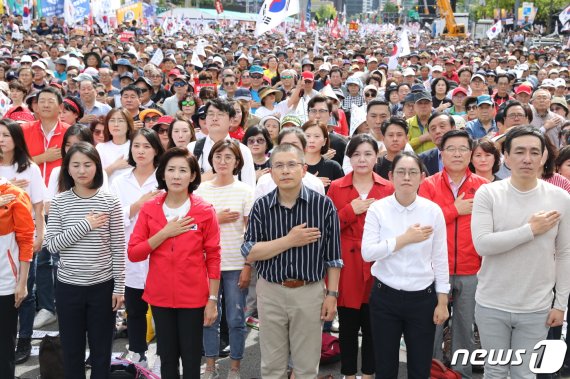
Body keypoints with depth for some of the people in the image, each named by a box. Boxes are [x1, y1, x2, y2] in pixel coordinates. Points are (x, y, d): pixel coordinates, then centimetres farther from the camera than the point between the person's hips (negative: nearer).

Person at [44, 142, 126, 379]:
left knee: (101, 351, 10)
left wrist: (119, 287, -4)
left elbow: (118, 248, -3)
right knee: (71, 351, 11)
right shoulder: (59, 202, -2)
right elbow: (51, 245, -9)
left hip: (102, 286, -1)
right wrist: (85, 225, -17)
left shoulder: (109, 202, -5)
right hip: (68, 287, 1)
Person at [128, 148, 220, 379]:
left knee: (191, 358, 6)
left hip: (193, 298, -2)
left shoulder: (205, 211, -6)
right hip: (160, 297, 2)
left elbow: (213, 257, -4)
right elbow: (133, 254, -4)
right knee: (167, 357, 13)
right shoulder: (149, 209, 0)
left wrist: (212, 300, -6)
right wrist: (164, 233, -15)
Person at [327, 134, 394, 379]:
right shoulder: (336, 188, 3)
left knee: (373, 327, 7)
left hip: (376, 267, 1)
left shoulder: (388, 189, 5)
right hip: (346, 267, 0)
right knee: (348, 327, 7)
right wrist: (351, 210, -12)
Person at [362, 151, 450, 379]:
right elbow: (367, 253, -14)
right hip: (385, 297, 0)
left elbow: (440, 259, -1)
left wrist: (442, 301, -1)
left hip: (423, 298, 0)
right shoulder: (377, 209, -5)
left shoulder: (433, 211, -4)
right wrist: (405, 239, -18)